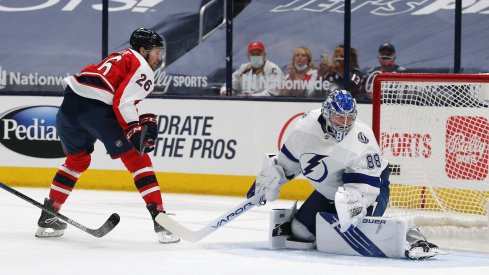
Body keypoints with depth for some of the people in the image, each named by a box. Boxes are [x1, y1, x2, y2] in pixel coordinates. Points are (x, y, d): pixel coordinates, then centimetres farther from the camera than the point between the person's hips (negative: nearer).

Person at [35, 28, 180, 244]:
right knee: (137, 159, -1)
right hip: (97, 110, -8)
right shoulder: (142, 69, 3)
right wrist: (135, 131, -10)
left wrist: (145, 121, 19)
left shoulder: (121, 57, 30)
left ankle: (47, 217, 27)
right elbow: (123, 102, -12)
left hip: (70, 104, 8)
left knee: (77, 160, 27)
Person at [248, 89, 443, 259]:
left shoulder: (361, 139, -31)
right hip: (328, 190, 6)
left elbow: (365, 184, -32)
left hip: (372, 184, -6)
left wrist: (354, 202, -49)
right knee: (301, 229, 1)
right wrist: (266, 180, 6)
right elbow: (288, 158, 2)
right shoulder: (307, 126, -16)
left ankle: (411, 238, -24)